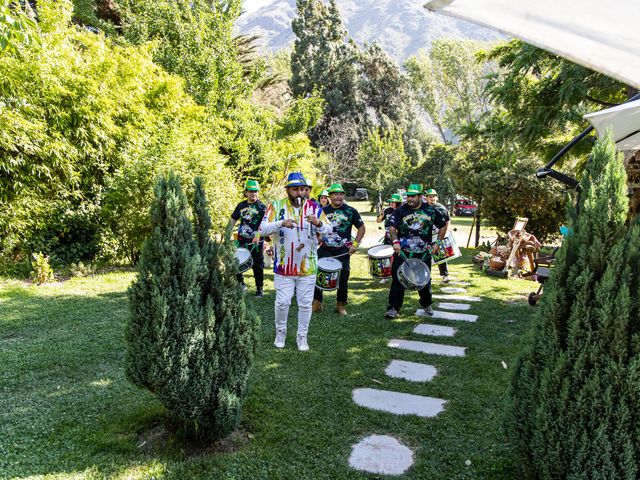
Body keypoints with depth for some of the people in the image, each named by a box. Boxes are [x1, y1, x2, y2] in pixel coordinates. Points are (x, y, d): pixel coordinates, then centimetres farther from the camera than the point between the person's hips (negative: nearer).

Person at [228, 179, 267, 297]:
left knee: (257, 265, 3)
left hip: (256, 242, -4)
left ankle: (259, 288, 17)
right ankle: (240, 283, 29)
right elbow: (233, 221, 14)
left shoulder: (262, 207, -4)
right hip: (242, 240, 4)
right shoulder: (241, 205, 9)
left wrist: (258, 235, -29)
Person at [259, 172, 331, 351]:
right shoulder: (276, 206, -4)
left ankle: (302, 336, 26)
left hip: (308, 266, 1)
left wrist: (318, 223, -26)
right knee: (282, 302, 6)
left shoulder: (313, 207, -1)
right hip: (284, 266, -1)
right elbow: (263, 229, -13)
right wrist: (281, 223, -30)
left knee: (305, 304, 9)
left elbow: (329, 230, -4)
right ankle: (280, 332, 31)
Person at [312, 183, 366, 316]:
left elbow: (361, 227, 4)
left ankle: (341, 304, 22)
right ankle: (317, 302, 11)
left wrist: (355, 244, -6)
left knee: (343, 278, 4)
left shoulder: (350, 211, -1)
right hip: (325, 248, 1)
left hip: (343, 250, -1)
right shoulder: (323, 210, 5)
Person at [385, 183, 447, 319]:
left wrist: (437, 243, 3)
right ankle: (394, 308, 6)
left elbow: (443, 226, 13)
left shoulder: (431, 211, 1)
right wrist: (395, 241, -33)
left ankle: (427, 307, 35)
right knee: (397, 280, -3)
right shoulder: (400, 210, -4)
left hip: (423, 254, 1)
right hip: (402, 252, -1)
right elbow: (392, 228, -15)